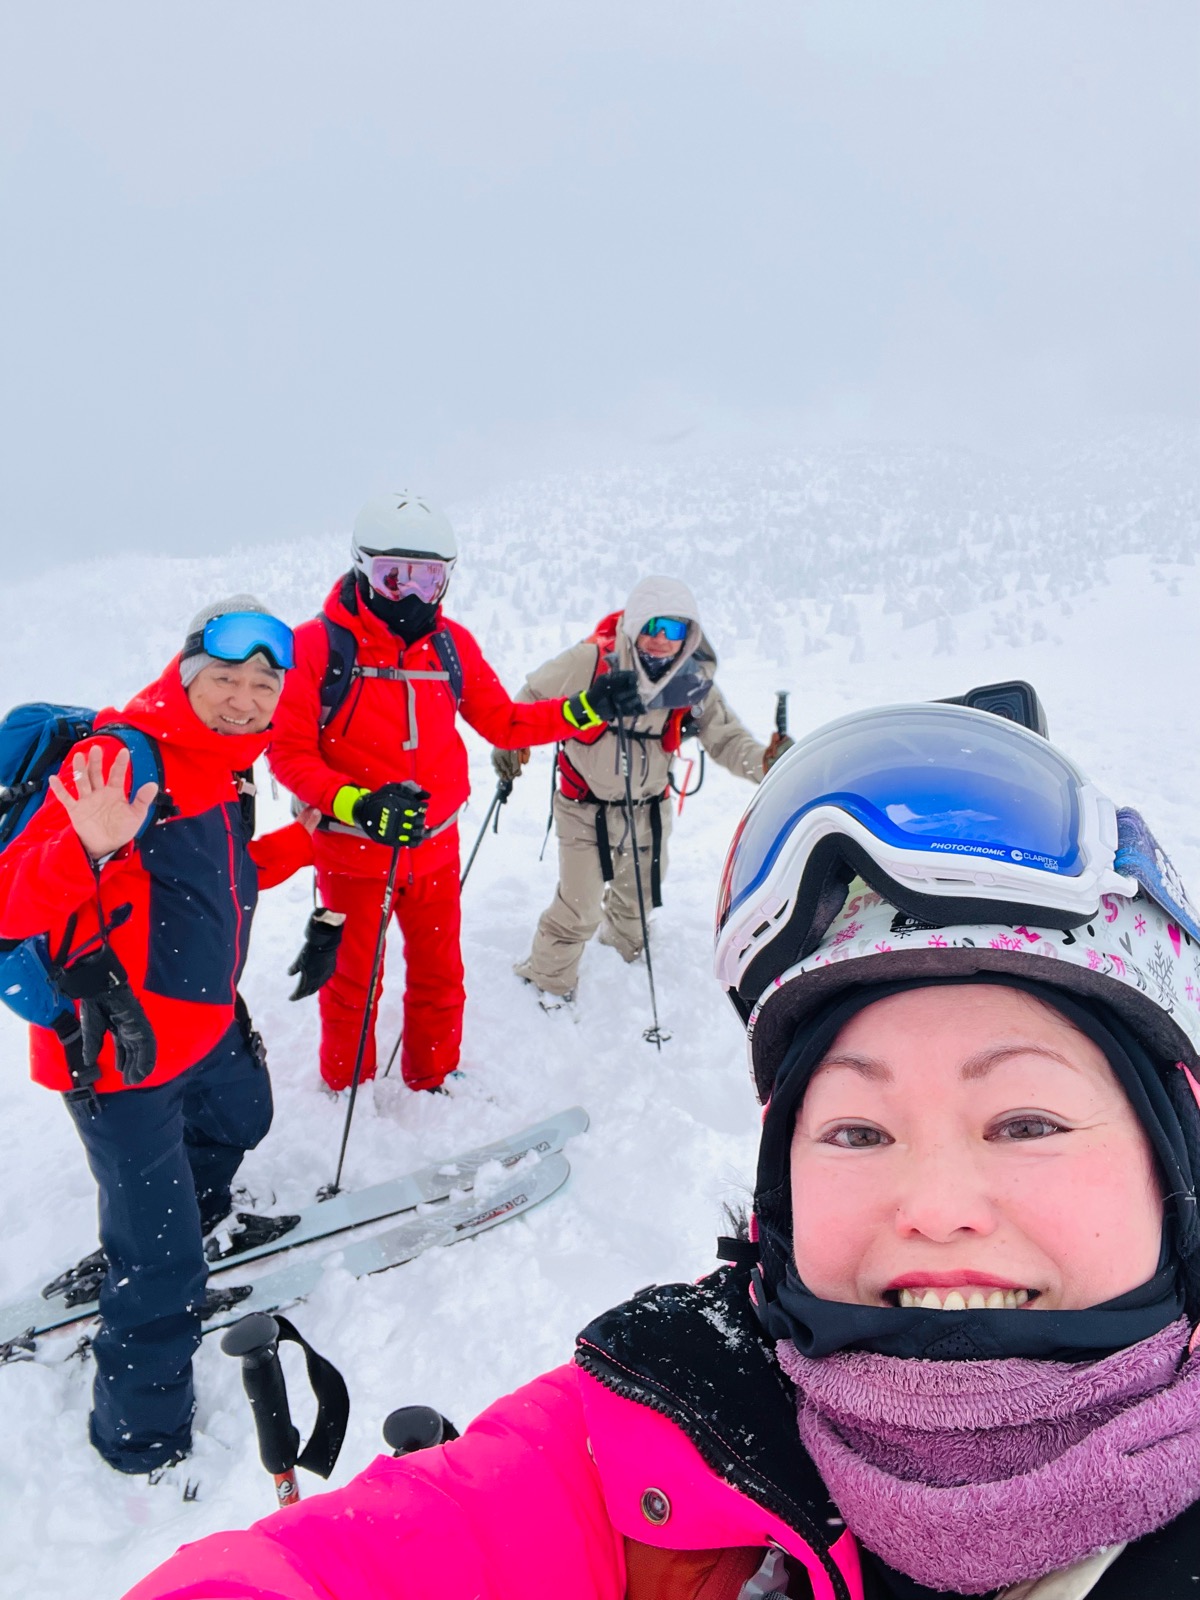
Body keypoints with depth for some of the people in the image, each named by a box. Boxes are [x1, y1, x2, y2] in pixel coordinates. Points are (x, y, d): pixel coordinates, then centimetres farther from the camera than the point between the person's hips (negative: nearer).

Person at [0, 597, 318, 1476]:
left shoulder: (224, 766, 5)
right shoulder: (121, 759, -23)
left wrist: (300, 840, 10)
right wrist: (90, 849, -48)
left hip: (203, 1026, 9)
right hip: (119, 1056, -9)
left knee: (239, 1119, 35)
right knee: (162, 1267, 1)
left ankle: (187, 1219, 62)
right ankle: (143, 1434, 24)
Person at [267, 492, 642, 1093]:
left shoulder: (452, 644, 0)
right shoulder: (317, 645, -13)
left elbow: (503, 722, 7)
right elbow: (288, 751, -13)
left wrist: (584, 710, -4)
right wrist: (358, 805, -27)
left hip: (434, 847, 4)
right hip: (352, 851, -4)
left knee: (440, 977, 17)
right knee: (352, 982, 14)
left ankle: (435, 1083, 39)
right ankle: (346, 1091, 36)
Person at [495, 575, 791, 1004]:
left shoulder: (694, 682, -14)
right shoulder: (590, 661, -24)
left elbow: (725, 736, -11)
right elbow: (534, 696, -9)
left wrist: (762, 762, -29)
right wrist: (510, 743, -16)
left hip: (648, 808, 4)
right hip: (585, 807, -4)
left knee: (640, 892, 24)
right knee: (578, 908, -5)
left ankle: (625, 941, 59)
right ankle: (549, 978, 23)